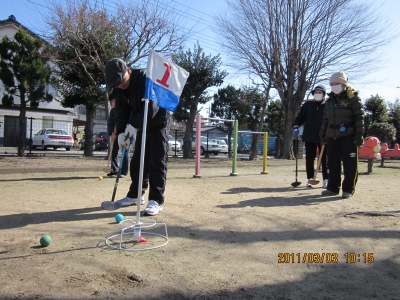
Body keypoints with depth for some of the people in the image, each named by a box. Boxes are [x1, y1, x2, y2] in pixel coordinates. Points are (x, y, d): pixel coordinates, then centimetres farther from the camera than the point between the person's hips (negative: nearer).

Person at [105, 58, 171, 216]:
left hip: (159, 122, -7)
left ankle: (156, 201, -9)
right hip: (142, 125, 7)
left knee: (157, 161, -10)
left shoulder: (145, 79, -26)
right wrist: (121, 131, -20)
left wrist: (134, 124, -32)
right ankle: (136, 194, 22)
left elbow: (152, 107, -32)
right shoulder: (118, 90, -5)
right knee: (137, 160, 8)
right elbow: (121, 111, -5)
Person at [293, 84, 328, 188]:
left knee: (324, 159, 5)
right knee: (309, 159, 7)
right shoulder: (308, 105, 8)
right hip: (309, 137, 2)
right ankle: (309, 179, 16)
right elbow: (299, 117, 11)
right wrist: (296, 127, -4)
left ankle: (325, 180, 14)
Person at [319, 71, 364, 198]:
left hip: (348, 136, -6)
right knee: (333, 164, 9)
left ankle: (348, 189, 8)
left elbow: (359, 117, -6)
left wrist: (359, 134, -12)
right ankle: (333, 188, 18)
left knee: (350, 164, -1)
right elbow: (325, 119, 20)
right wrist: (322, 134, 16)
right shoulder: (330, 100, 16)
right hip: (332, 137, 6)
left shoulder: (352, 98, -2)